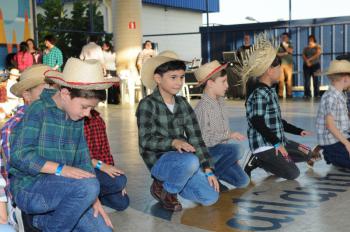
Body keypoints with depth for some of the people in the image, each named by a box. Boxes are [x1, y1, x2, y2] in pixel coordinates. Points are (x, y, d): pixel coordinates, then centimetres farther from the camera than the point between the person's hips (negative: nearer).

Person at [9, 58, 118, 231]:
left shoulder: (76, 119, 10)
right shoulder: (38, 110, -11)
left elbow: (83, 160, 10)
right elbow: (20, 155, -20)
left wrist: (93, 198, -2)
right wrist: (60, 169, -28)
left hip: (59, 190, 7)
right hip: (28, 189, -7)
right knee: (88, 185, -30)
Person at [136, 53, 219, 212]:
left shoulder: (183, 104, 8)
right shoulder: (147, 104, -9)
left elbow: (195, 138, 4)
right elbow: (145, 141, -16)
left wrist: (208, 169, -4)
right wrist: (173, 142, -32)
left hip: (183, 160, 6)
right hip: (159, 161, -6)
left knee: (211, 197, -9)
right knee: (191, 160, -36)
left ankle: (172, 182, 14)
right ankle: (164, 189, -7)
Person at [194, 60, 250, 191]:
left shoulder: (219, 102, 8)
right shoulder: (203, 107, -20)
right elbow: (204, 139, -24)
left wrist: (232, 159, 16)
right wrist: (229, 135, -22)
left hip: (220, 148, 8)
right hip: (206, 151, -8)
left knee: (243, 181, 4)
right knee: (235, 149, -35)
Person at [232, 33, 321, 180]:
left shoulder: (270, 91, 13)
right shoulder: (258, 94, -18)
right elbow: (258, 123, -25)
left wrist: (298, 131, 22)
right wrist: (277, 143, -23)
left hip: (278, 141, 10)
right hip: (264, 145, -10)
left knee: (308, 154, 14)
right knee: (293, 173, -15)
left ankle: (273, 160, 10)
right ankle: (256, 161, -4)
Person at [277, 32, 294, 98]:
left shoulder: (290, 45, 13)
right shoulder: (279, 45, 10)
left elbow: (290, 51, -5)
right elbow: (277, 54, 0)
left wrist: (285, 46, -4)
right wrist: (284, 53, -8)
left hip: (288, 64, 1)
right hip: (281, 64, -1)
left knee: (289, 79, -6)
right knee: (281, 79, -7)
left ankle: (289, 93, -2)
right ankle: (280, 94, -6)